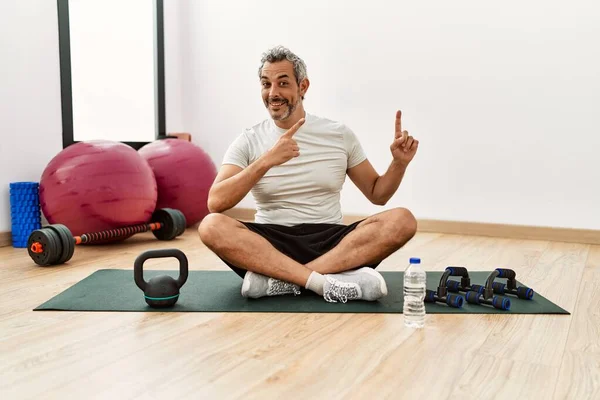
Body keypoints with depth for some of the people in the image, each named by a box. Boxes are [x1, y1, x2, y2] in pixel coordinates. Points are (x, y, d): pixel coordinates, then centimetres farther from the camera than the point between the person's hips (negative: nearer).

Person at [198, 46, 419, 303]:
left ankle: (278, 280, -29)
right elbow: (216, 203, -12)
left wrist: (399, 163, -6)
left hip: (332, 243, 2)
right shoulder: (248, 142, 3)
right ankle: (327, 283, -35)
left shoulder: (339, 135, 7)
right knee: (212, 226, -30)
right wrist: (266, 161, -23)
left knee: (402, 220, -24)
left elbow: (377, 194, 14)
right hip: (271, 244, -1)